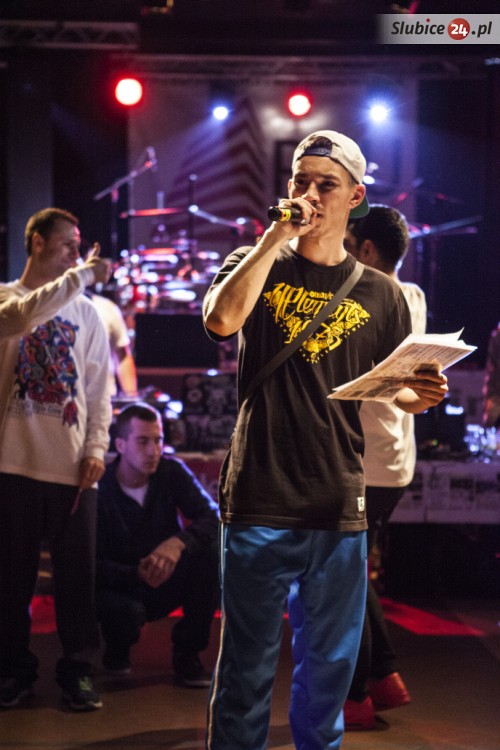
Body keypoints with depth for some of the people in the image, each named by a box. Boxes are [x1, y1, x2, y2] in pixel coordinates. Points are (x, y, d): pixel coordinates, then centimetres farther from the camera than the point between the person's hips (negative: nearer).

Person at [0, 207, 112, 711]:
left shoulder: (85, 311, 12)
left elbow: (99, 388, 10)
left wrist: (96, 448, -1)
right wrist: (82, 276, -16)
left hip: (72, 464, 2)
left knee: (77, 574, 3)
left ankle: (77, 669, 14)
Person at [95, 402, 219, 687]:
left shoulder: (172, 471, -8)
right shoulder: (99, 489, -16)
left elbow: (212, 517, -20)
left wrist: (178, 543, -41)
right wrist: (136, 575, -38)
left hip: (166, 583, 3)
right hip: (121, 587, -3)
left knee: (212, 549, -26)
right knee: (126, 612, -38)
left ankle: (187, 651, -10)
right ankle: (117, 648, 4)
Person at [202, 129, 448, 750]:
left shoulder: (379, 294, 10)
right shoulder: (255, 265, 6)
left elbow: (394, 392, 15)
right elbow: (221, 320, -16)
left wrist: (421, 395, -8)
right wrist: (276, 237, -13)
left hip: (339, 511, 2)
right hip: (259, 504, -2)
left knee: (329, 669, 11)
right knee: (246, 668, 3)